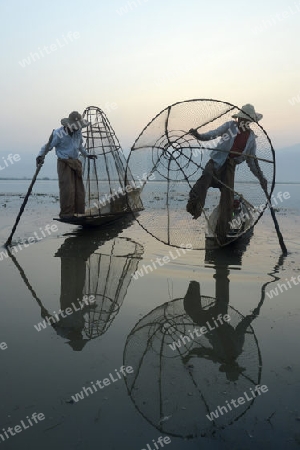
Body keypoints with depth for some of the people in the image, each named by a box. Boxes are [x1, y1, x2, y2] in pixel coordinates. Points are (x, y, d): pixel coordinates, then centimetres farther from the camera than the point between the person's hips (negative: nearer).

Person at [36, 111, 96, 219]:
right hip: (64, 163, -6)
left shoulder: (78, 132, 4)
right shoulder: (59, 134, -14)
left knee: (79, 189, 4)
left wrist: (87, 155, 32)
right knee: (67, 190, -13)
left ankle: (78, 213, 11)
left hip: (75, 163, 6)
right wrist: (41, 156, -27)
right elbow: (47, 146, -11)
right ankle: (66, 214, -6)